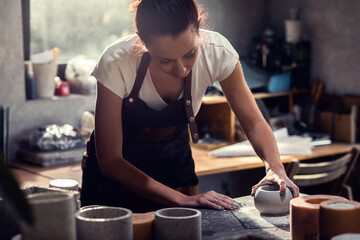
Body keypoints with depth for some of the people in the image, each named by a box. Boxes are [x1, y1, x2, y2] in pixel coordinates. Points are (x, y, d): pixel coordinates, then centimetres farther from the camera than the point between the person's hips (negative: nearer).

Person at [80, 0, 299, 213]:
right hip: (118, 176, -2)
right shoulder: (117, 63, -29)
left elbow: (254, 123, -10)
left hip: (176, 170, 2)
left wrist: (275, 168, -30)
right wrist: (182, 199, -31)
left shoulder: (217, 51, -23)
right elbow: (110, 160, -24)